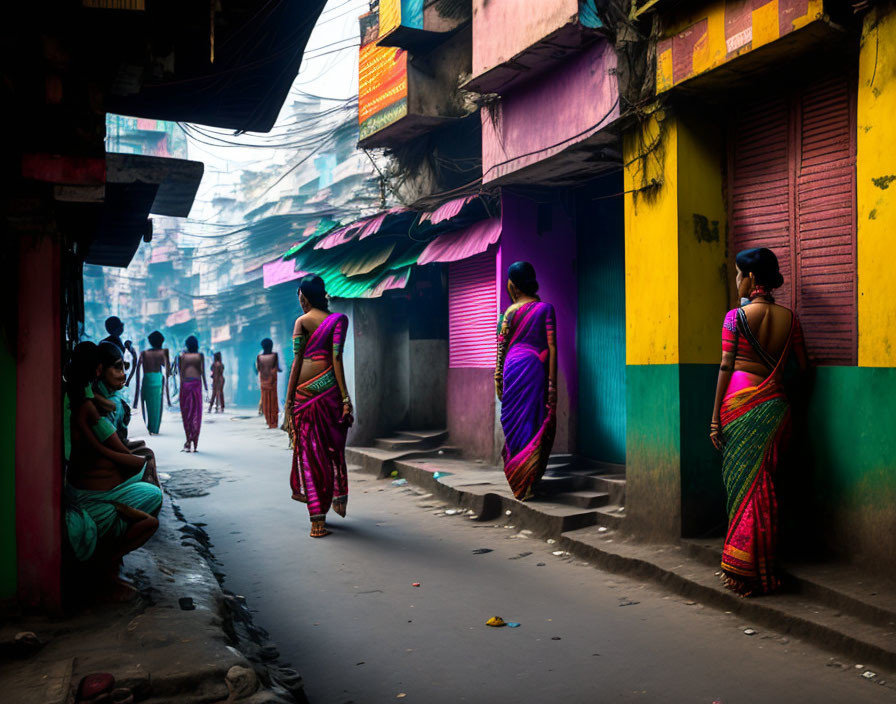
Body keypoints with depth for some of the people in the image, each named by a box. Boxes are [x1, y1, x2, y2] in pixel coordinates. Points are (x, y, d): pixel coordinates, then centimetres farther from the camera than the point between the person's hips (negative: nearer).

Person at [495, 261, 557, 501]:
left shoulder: (510, 312, 1)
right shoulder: (545, 309, 2)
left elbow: (502, 347, 3)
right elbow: (552, 347, -2)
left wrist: (498, 377, 11)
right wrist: (552, 382, 0)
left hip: (514, 367, 0)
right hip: (537, 368, 1)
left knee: (515, 420, 7)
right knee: (535, 420, 4)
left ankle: (518, 482, 10)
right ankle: (529, 482, 4)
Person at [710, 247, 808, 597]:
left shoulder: (736, 316, -6)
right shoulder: (788, 317, 4)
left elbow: (726, 367, -6)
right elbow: (803, 366, 8)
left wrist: (716, 415, -3)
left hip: (738, 401, -3)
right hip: (773, 403, 3)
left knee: (741, 481, 2)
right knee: (763, 482, 10)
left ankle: (743, 569, 7)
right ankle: (761, 567, 16)